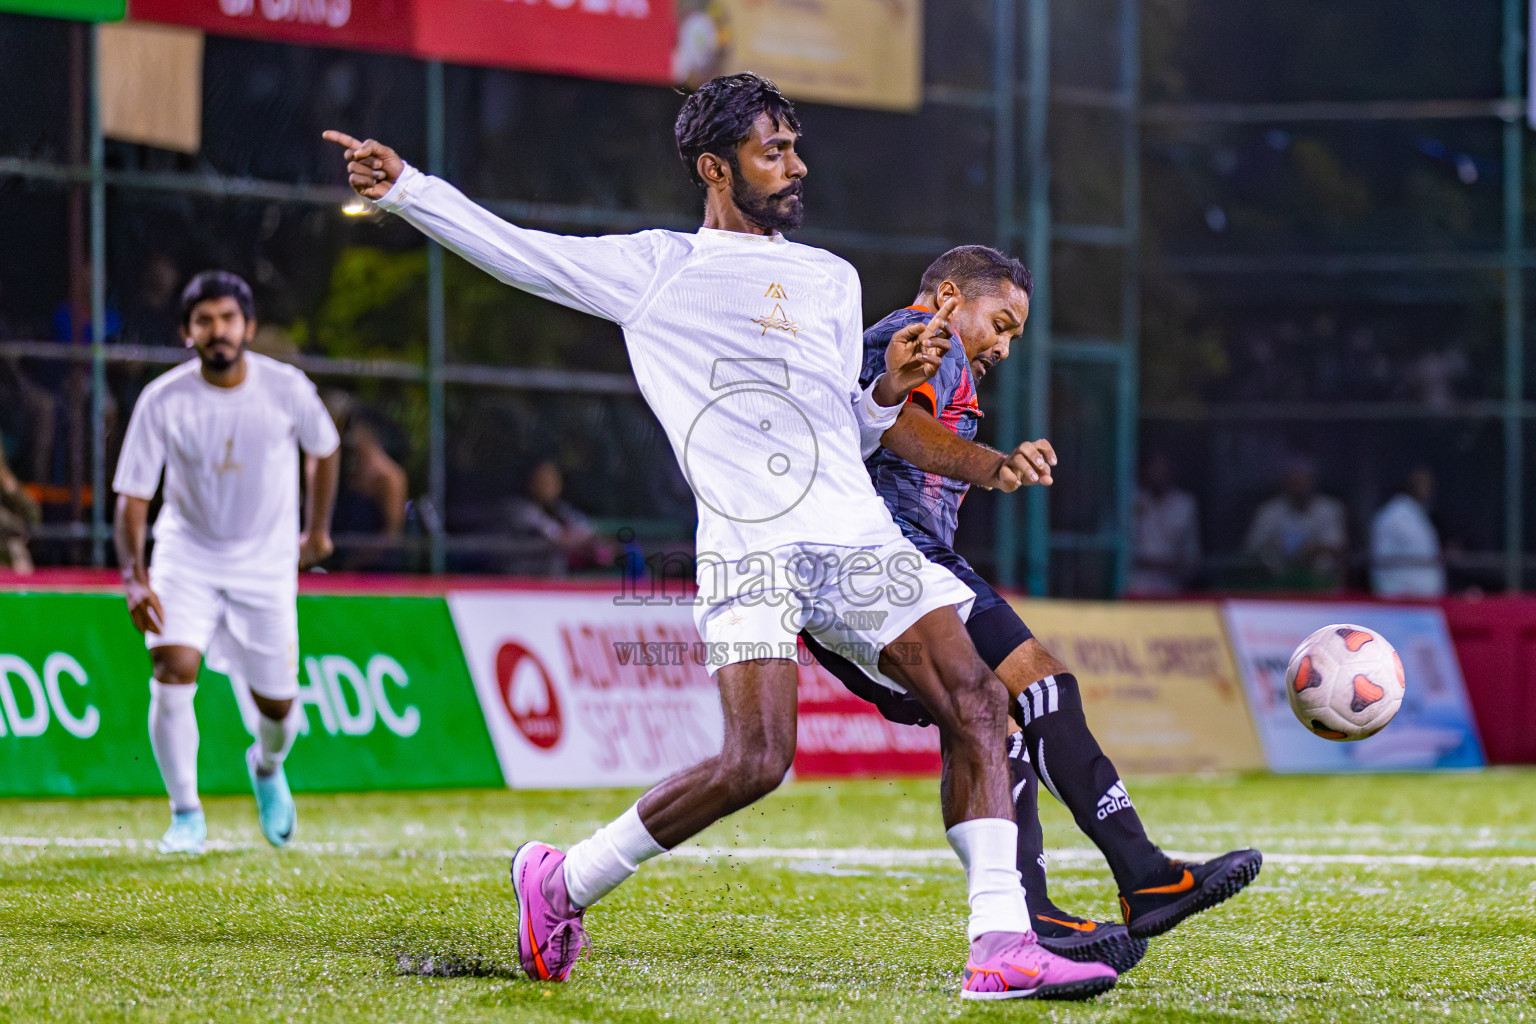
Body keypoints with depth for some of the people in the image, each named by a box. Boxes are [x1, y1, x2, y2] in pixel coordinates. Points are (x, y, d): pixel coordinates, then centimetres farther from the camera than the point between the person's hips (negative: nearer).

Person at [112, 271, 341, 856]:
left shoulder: (286, 389, -13)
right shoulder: (163, 401, -16)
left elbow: (324, 449, 9)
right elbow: (132, 497, -14)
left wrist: (318, 530, 16)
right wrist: (134, 576, -28)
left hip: (267, 561, 1)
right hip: (187, 552, -1)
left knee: (277, 705, 3)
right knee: (173, 670, -23)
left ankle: (267, 766, 41)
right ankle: (186, 814, -10)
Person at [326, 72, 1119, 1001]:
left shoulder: (831, 279, 24)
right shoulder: (652, 269, 13)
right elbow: (511, 249, 13)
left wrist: (891, 387, 7)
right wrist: (402, 186, 5)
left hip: (859, 535, 5)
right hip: (751, 547, -5)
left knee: (976, 701, -11)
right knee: (756, 760, -19)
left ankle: (1002, 946, -12)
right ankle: (561, 882, 0)